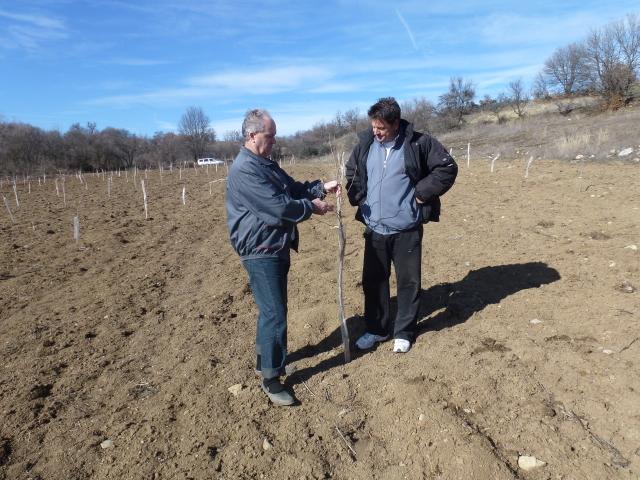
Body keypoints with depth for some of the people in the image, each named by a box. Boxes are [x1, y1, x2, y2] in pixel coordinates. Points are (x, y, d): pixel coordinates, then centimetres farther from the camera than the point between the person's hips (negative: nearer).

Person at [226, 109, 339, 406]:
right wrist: (311, 207, -12)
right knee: (275, 315, -6)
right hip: (260, 253, -10)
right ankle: (271, 379, 9)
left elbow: (293, 188, 18)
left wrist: (321, 187, 3)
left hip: (277, 248, 10)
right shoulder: (244, 170, -20)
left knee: (271, 309, 20)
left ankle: (264, 358, 37)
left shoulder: (267, 164, 13)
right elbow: (278, 207, -24)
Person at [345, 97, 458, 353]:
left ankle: (404, 332, 26)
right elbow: (351, 172, 18)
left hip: (406, 229, -3)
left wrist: (422, 193, -9)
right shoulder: (365, 144, 2)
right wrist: (359, 198, 5)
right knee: (373, 280, 12)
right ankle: (376, 328, 31)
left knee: (408, 281, 7)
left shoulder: (419, 143, -9)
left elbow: (447, 168, -4)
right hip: (374, 228, 4)